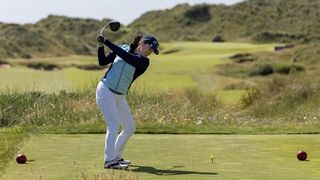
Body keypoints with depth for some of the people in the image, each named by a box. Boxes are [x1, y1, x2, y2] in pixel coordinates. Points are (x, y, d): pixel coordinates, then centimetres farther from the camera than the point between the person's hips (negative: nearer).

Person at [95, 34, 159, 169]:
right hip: (105, 91, -4)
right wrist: (101, 46, -12)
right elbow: (102, 62, 2)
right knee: (114, 125, -17)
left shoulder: (144, 62, -3)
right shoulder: (123, 48, 0)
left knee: (130, 128, 8)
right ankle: (109, 161, -17)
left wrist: (107, 42, -21)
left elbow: (124, 55, -19)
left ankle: (116, 157, 25)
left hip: (120, 97, 4)